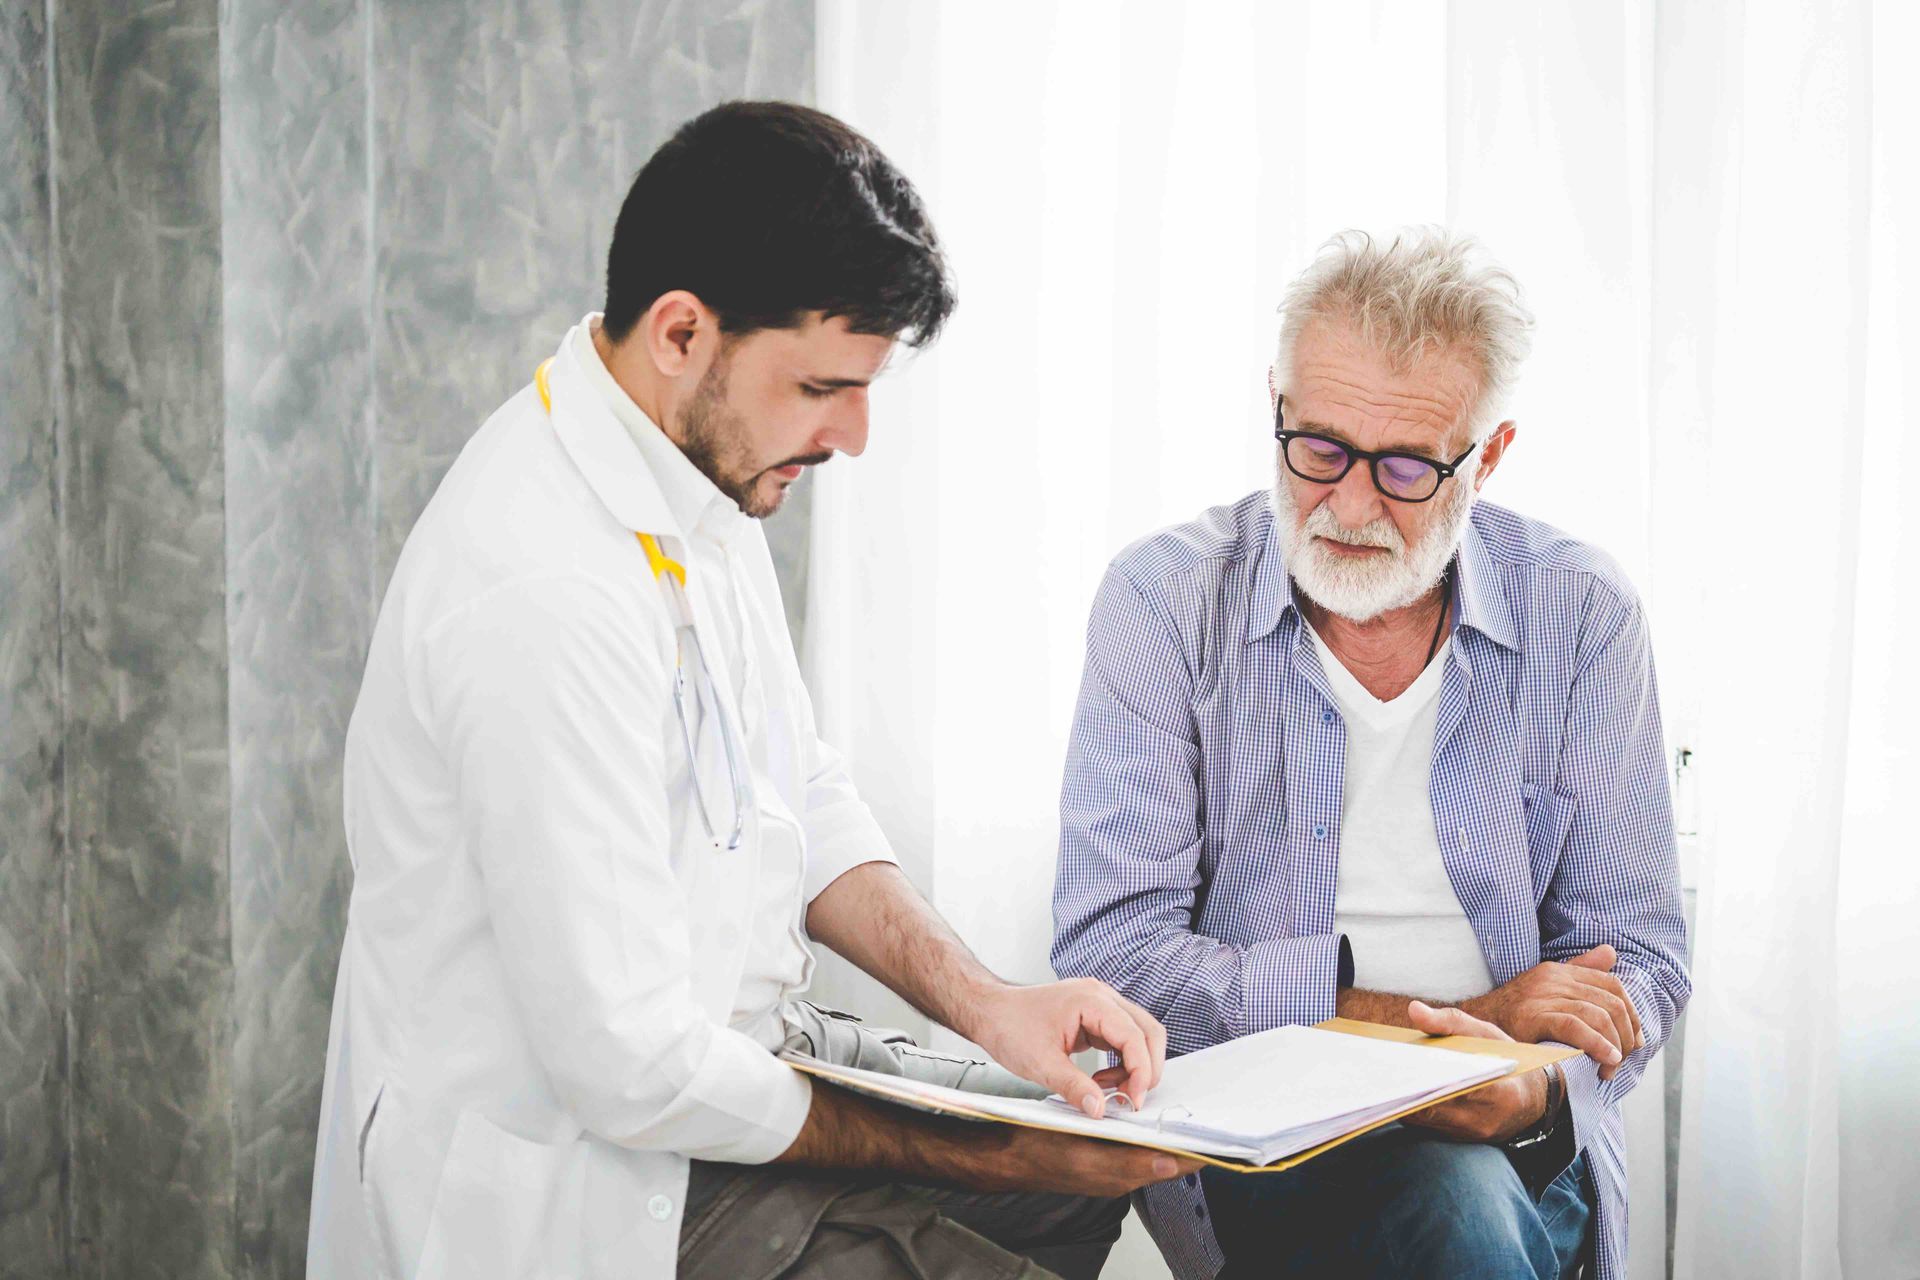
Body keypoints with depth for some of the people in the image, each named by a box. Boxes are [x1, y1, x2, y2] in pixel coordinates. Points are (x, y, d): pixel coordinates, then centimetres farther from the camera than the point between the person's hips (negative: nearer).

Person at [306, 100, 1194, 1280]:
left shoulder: (703, 471, 3)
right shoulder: (546, 595, -28)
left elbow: (802, 797, 11)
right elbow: (634, 1072, -26)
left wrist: (982, 998, -4)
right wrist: (980, 1158, -18)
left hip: (733, 1044, 9)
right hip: (588, 1173, -9)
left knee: (1154, 1141, 13)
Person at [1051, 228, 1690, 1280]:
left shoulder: (1581, 615, 1)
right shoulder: (1166, 600, -5)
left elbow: (1635, 956, 4)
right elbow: (1109, 953, -11)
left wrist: (1531, 1091, -19)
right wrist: (1427, 1018, -17)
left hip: (1516, 1147, 2)